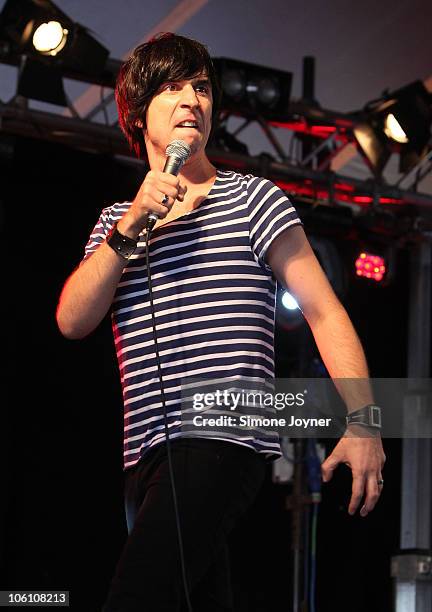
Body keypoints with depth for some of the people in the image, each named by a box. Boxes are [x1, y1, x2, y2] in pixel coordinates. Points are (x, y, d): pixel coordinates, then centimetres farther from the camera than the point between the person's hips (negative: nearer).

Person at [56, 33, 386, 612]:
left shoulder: (251, 199, 6)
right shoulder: (116, 222, 19)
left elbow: (325, 311, 0)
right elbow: (73, 321, 4)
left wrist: (362, 420, -11)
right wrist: (132, 225, -7)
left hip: (224, 439, -6)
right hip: (148, 455, 6)